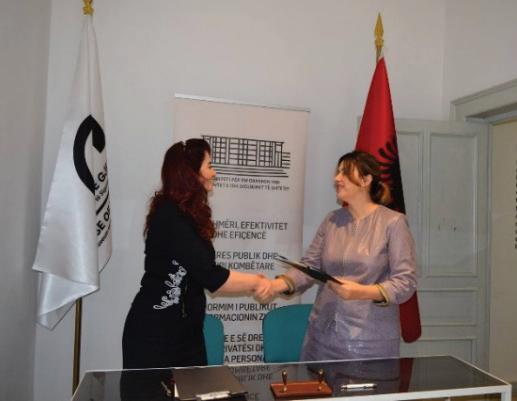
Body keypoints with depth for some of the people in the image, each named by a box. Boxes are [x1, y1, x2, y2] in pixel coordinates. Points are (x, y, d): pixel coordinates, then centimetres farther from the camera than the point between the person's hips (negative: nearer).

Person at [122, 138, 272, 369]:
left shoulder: (189, 215, 9)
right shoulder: (170, 216, -20)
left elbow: (201, 278, 8)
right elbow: (210, 276, -24)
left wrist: (251, 287, 1)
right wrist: (255, 281, -11)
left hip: (187, 332, 8)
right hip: (154, 335, -8)